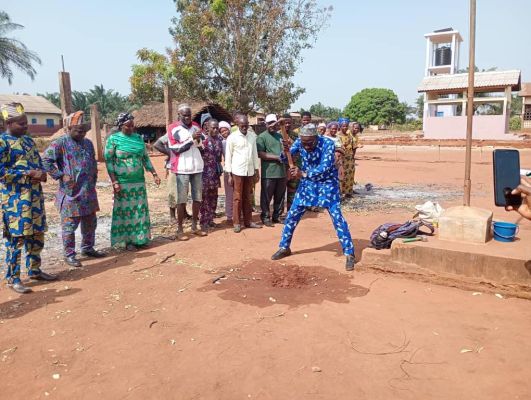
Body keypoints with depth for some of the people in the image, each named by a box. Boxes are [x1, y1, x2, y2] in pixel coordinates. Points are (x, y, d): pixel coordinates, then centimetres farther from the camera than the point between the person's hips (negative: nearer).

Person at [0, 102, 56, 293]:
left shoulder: (28, 140, 13)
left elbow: (38, 162, 18)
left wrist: (41, 173, -5)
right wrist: (30, 173, -18)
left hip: (35, 195, 8)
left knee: (37, 234, 13)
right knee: (16, 237, -3)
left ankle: (34, 270, 27)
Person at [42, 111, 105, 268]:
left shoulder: (88, 143, 12)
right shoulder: (60, 143, -10)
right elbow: (45, 160, -16)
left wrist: (94, 177, 15)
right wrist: (60, 175, -17)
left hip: (88, 193, 7)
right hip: (71, 192, -7)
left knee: (90, 222, 15)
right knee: (69, 224, 1)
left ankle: (88, 248, 30)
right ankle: (69, 254, 11)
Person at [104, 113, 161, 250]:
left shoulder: (139, 138, 9)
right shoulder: (113, 139, -4)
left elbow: (145, 158, 15)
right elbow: (108, 161, -6)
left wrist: (154, 174, 7)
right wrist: (114, 182, -12)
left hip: (139, 181, 5)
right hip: (122, 182, -4)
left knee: (140, 210, 7)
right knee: (124, 211, 2)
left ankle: (139, 238, 18)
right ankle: (126, 240, 11)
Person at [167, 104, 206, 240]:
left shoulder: (196, 126, 8)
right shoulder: (173, 128, -5)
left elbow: (202, 145, 14)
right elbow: (175, 149, -12)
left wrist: (199, 139, -9)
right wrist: (191, 138, -18)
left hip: (197, 167, 5)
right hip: (182, 168, -5)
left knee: (197, 198, 10)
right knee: (182, 199, -1)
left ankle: (194, 226, 21)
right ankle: (180, 229, 6)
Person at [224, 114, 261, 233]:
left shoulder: (253, 136, 6)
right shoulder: (232, 137, -5)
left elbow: (255, 153, 12)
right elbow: (228, 156, -4)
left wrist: (257, 170, 9)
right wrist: (229, 175, -6)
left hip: (250, 171, 4)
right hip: (237, 171, -4)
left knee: (248, 197, 11)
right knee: (238, 197, 2)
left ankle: (248, 221, 19)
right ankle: (237, 223, 9)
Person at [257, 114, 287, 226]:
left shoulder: (280, 136, 17)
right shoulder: (262, 137, -4)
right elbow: (260, 154, -13)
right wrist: (277, 157, -15)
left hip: (281, 171, 6)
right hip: (268, 173, -6)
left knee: (280, 196, 12)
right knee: (266, 197, 0)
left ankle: (276, 216, 24)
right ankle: (265, 217, 12)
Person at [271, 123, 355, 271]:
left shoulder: (327, 143, -24)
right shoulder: (299, 142, -12)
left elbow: (324, 168, -31)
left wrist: (303, 174, -38)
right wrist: (285, 151, -34)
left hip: (327, 184, -4)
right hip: (307, 183, 4)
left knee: (337, 218, -9)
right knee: (292, 215, 5)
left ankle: (349, 254, 2)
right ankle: (284, 247, 22)